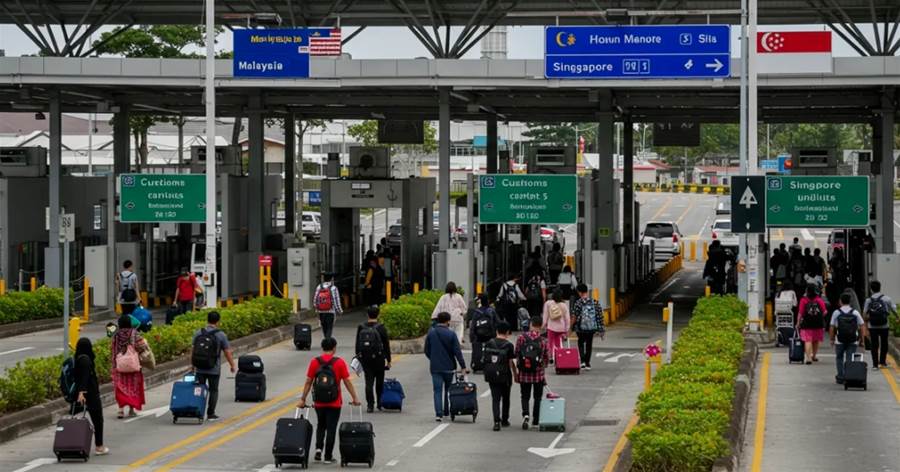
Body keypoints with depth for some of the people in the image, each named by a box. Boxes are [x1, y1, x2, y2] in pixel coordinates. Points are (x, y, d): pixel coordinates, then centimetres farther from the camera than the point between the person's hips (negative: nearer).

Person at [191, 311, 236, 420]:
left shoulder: (198, 333, 0)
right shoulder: (221, 335, -8)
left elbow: (194, 350, 5)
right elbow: (227, 352, -4)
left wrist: (194, 365, 15)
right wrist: (233, 366, 8)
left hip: (200, 369, 2)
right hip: (214, 369, -2)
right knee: (213, 391, 7)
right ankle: (210, 414, 7)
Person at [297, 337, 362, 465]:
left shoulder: (314, 362, -3)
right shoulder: (339, 362, -8)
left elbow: (308, 382, -2)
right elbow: (347, 382, -6)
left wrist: (303, 400, 5)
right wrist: (355, 398, 2)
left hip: (319, 403, 2)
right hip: (334, 403, -2)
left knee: (320, 426, 20)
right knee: (331, 429, 5)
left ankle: (318, 448, 1)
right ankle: (328, 457, 6)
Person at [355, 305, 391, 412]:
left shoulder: (361, 327, 1)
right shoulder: (381, 328, -7)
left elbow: (357, 344, 7)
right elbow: (386, 345, -4)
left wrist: (358, 357, 15)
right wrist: (388, 360, 2)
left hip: (365, 359, 2)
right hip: (378, 358, -2)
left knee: (369, 382, 2)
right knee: (379, 382, 13)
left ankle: (370, 405, -7)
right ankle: (380, 403, 20)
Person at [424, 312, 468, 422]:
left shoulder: (431, 333, 0)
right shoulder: (451, 334, -9)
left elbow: (427, 351, 6)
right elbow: (457, 352, -11)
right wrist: (463, 366, -7)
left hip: (435, 367, 1)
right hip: (448, 367, -1)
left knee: (437, 390, 1)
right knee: (448, 390, 17)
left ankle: (438, 414, -11)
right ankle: (446, 411, 25)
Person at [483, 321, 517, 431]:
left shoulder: (488, 344, 2)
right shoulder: (509, 345, -9)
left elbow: (485, 359, 6)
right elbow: (511, 362, -9)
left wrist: (487, 373, 15)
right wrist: (515, 374, 3)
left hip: (491, 375, 2)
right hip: (504, 375, -2)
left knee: (495, 398, 2)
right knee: (505, 398, 16)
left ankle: (496, 421, -14)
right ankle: (504, 420, 26)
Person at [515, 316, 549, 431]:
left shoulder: (521, 338, -8)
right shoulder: (543, 341, -9)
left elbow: (516, 355, -1)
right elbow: (546, 359, -1)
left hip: (524, 374, 1)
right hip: (538, 374, 0)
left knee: (525, 396, 12)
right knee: (537, 397, 16)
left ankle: (525, 414, -12)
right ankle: (535, 420, 19)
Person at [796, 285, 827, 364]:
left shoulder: (803, 300, -6)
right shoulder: (820, 300, 1)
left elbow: (800, 313, -7)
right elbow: (824, 312, 0)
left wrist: (798, 323, 1)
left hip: (807, 324, -3)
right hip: (818, 324, 3)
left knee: (807, 341, -4)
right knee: (816, 341, 19)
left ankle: (808, 358, -17)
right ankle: (814, 356, 34)